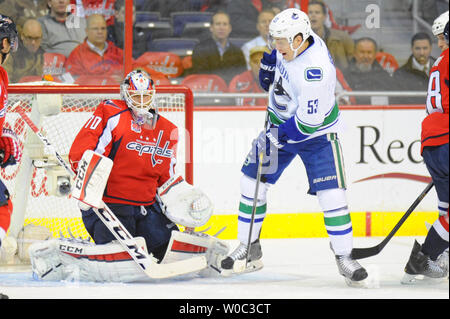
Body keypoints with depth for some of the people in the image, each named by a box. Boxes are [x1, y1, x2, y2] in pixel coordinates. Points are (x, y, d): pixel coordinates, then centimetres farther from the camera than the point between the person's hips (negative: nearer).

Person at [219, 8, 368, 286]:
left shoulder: (316, 70, -34)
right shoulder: (292, 42, -11)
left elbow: (308, 121, -31)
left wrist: (275, 138, -23)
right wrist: (269, 65, -4)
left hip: (315, 132, -7)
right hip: (281, 125, 7)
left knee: (331, 193, -14)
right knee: (252, 180, 3)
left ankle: (344, 257, 0)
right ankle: (249, 249, 15)